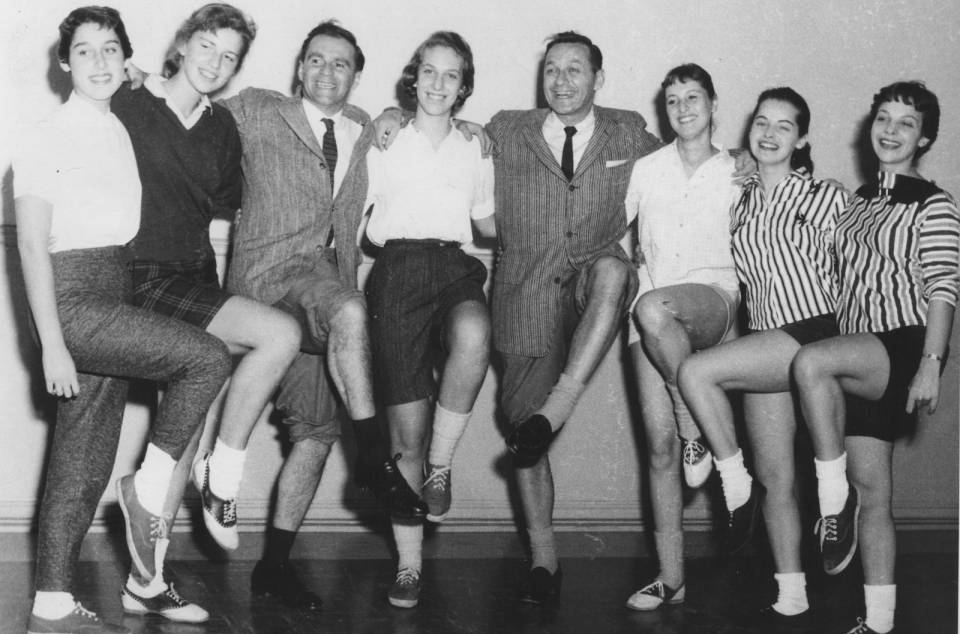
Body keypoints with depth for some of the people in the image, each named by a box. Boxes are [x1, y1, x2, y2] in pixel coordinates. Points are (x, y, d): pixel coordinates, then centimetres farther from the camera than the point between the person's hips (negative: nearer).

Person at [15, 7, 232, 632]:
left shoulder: (124, 133, 16)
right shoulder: (49, 138, -5)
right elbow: (32, 244, -10)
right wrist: (51, 342, -16)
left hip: (114, 298, 7)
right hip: (71, 296, -7)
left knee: (87, 462, 7)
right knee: (208, 356, -20)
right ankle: (149, 491, -6)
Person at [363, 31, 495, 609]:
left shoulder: (474, 152, 21)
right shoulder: (383, 143, 14)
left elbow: (491, 227, 27)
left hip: (455, 266, 1)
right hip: (399, 269, -1)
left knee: (474, 335, -38)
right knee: (407, 434, -6)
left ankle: (440, 465, -19)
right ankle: (409, 567, 2)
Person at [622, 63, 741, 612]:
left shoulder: (737, 175, 9)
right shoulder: (645, 170, 13)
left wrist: (733, 320, 7)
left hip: (712, 301, -3)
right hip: (650, 316, 3)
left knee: (654, 309, -38)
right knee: (660, 444, -4)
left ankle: (698, 431, -19)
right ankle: (671, 579, 2)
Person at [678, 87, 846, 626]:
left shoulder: (826, 197, 1)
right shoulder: (741, 200, 15)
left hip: (811, 333, -6)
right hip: (764, 344, 6)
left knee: (695, 372, -25)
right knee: (776, 478, 5)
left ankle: (737, 487, -8)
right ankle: (791, 601, 13)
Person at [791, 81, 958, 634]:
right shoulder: (860, 200, 18)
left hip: (907, 346, -7)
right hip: (862, 360, 7)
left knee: (811, 362, -34)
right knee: (872, 490, 4)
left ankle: (835, 503, -21)